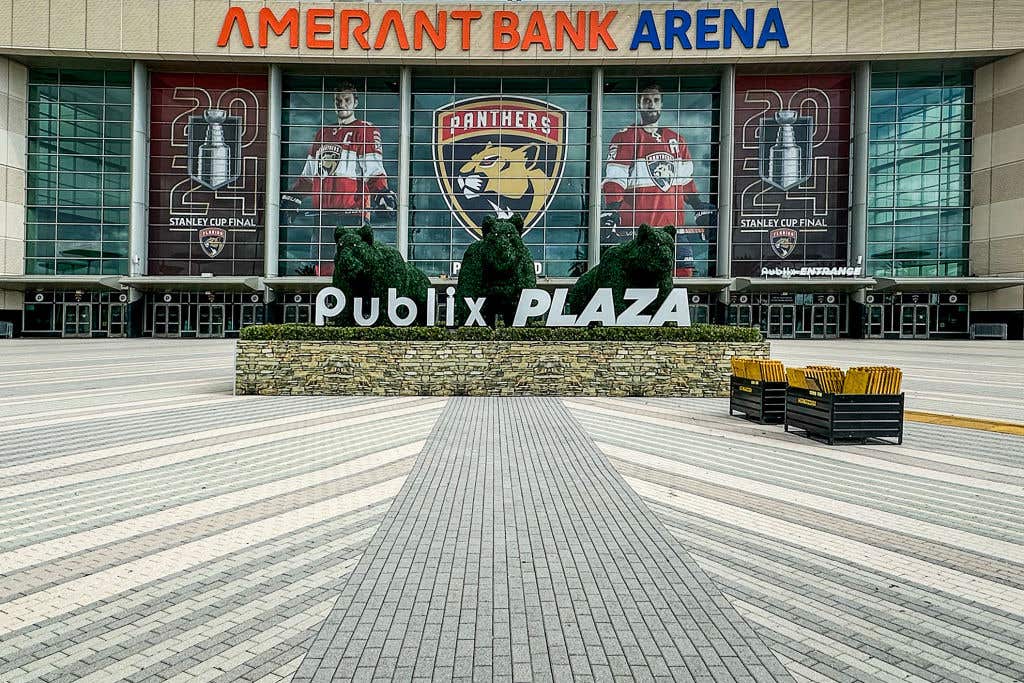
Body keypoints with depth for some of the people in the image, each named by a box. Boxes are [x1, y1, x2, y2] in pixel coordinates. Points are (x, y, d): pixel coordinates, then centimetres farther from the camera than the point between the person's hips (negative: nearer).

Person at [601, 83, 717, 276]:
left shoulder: (677, 140, 20)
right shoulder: (624, 139, 3)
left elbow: (686, 181, 23)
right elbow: (614, 181, -5)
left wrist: (701, 208, 14)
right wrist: (611, 213, -17)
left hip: (674, 225, 5)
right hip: (636, 228, -5)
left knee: (684, 271, 0)